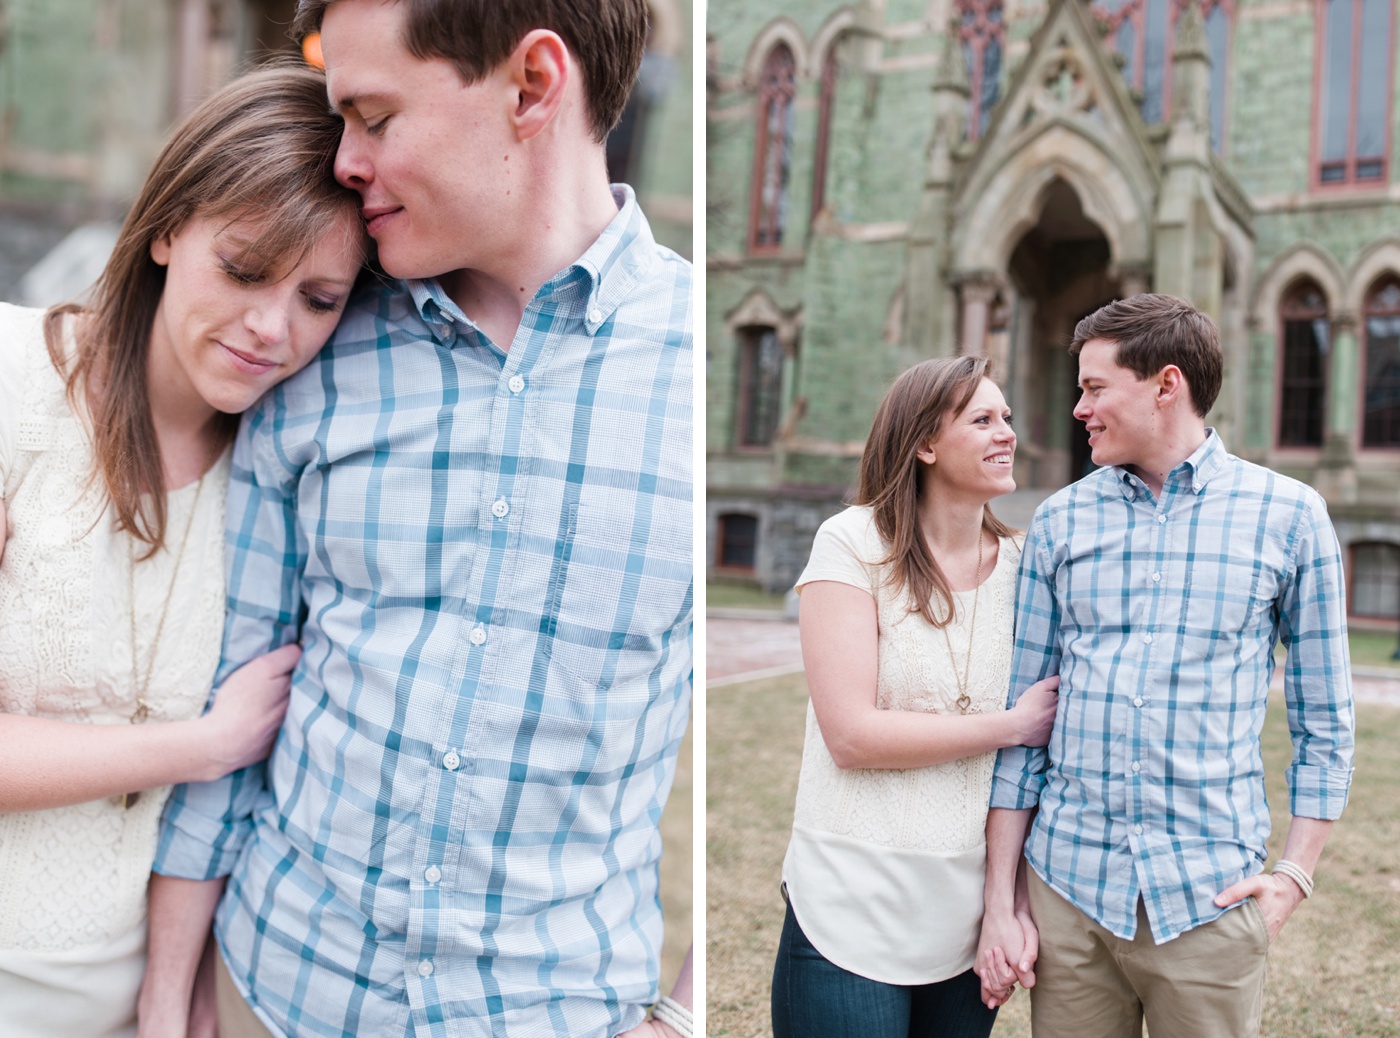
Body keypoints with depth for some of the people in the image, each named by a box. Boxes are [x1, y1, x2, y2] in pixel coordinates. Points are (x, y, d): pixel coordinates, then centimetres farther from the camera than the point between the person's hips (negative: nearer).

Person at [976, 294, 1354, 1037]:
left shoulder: (1288, 514, -1)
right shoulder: (1059, 521, 4)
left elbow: (1324, 717, 4)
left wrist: (1296, 871, -4)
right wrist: (998, 900, 2)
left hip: (1208, 897, -1)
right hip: (1068, 884, 2)